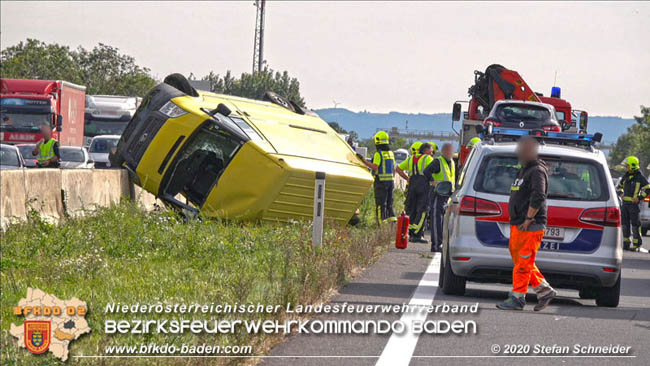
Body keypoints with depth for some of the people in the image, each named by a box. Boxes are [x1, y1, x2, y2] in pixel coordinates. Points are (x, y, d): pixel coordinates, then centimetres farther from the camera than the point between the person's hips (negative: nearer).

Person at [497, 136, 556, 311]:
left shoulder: (537, 171, -10)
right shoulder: (523, 171, 21)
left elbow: (538, 198, -21)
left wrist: (528, 219, -21)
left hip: (531, 226, -10)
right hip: (517, 225, 10)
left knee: (523, 263, -8)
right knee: (522, 262, 11)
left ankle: (517, 298, -6)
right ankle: (545, 291, 17)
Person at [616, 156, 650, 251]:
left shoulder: (640, 177, -6)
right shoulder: (626, 177, 14)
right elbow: (619, 186, 29)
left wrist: (639, 197, -14)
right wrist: (621, 193, 9)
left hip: (633, 203, -7)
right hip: (625, 203, 7)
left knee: (635, 223, -5)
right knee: (625, 223, 8)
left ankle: (637, 243, -1)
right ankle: (626, 242, 15)